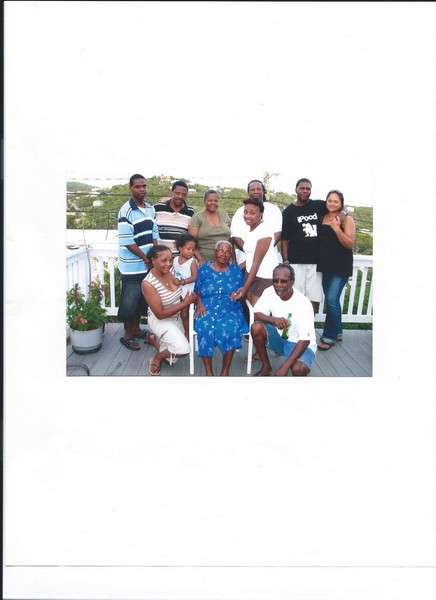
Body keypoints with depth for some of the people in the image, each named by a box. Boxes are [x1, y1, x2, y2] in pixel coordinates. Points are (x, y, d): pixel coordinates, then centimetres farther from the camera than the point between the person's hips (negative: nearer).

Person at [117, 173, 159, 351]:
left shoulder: (150, 209, 9)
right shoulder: (126, 211, -14)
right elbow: (127, 241, -17)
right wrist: (146, 258, -13)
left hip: (148, 265, 7)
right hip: (132, 267, -7)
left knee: (142, 299, 16)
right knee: (129, 302, 2)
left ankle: (136, 329, 32)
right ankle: (127, 335, 16)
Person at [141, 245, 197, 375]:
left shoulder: (170, 271, -13)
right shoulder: (148, 283, -29)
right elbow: (160, 314, -26)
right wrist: (185, 303, -25)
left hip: (176, 318, 7)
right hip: (160, 321, -6)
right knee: (183, 349, -25)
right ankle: (156, 359, 4)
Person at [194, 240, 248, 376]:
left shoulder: (236, 270, 13)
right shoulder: (204, 269, 10)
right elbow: (197, 291, 10)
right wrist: (199, 304, -9)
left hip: (230, 310, 1)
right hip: (207, 308, 0)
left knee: (230, 329, -32)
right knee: (205, 328, -33)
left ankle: (225, 370, -18)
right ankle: (208, 371, -23)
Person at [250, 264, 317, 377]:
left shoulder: (303, 303, -25)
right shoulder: (270, 292, -12)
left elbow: (305, 340, -27)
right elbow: (257, 314, -13)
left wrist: (285, 366, -34)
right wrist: (274, 320, -36)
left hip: (299, 344, -5)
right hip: (279, 339, 5)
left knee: (298, 369, -35)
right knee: (256, 327, -23)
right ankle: (266, 367, -2)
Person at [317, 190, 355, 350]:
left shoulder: (347, 219, -6)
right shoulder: (322, 218, 8)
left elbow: (350, 244, -13)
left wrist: (337, 229, -23)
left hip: (341, 267, -6)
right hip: (326, 265, 6)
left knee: (331, 299, -12)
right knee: (331, 299, 13)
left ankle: (329, 336, 0)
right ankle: (337, 331, 28)